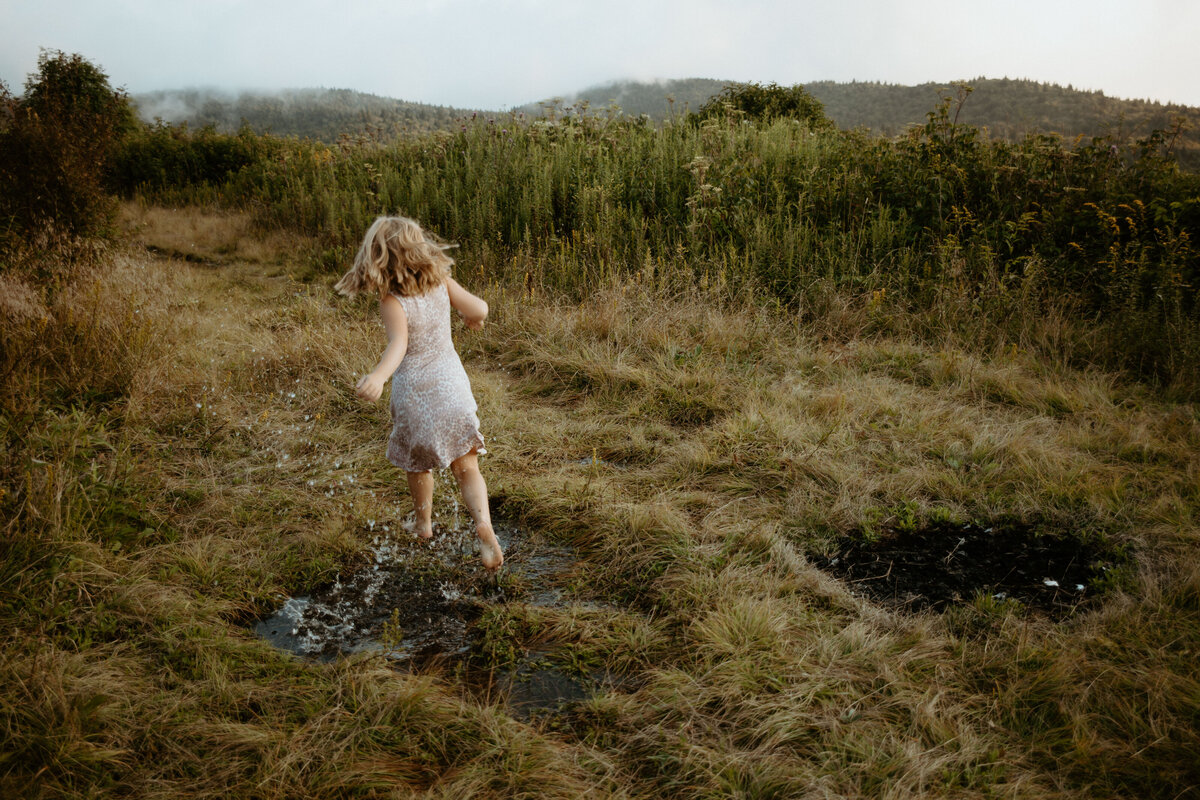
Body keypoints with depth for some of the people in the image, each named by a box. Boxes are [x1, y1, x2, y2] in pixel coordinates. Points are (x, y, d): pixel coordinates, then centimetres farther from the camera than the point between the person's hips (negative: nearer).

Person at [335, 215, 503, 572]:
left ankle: (424, 524, 41)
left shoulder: (391, 301, -19)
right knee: (466, 466, 4)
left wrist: (379, 376, -52)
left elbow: (398, 343, -36)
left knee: (418, 463, 22)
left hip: (413, 389, -3)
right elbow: (480, 309, -2)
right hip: (450, 380, 3)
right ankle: (483, 523, -20)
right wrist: (473, 318, 22)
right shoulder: (441, 281, -7)